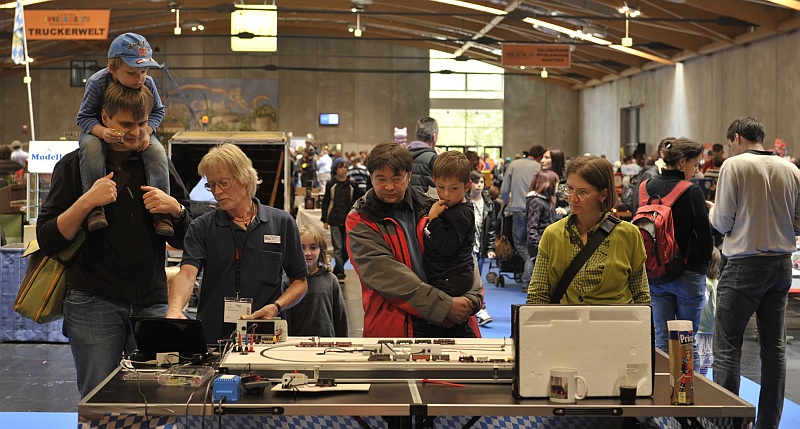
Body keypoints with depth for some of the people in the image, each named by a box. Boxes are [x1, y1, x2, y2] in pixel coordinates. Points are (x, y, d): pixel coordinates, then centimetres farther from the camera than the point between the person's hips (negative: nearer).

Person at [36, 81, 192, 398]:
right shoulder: (75, 166, 4)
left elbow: (184, 241, 16)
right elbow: (47, 241, -3)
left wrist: (175, 209, -4)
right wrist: (86, 202, -16)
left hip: (151, 303, 3)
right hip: (93, 303, -3)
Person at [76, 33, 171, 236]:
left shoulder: (147, 84, -15)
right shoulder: (97, 82, -23)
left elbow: (157, 111, 2)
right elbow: (84, 117, -17)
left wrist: (146, 131, -19)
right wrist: (102, 131, -39)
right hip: (100, 130, -2)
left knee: (157, 151, -26)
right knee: (91, 147, -36)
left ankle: (160, 212, -24)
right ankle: (94, 208, -36)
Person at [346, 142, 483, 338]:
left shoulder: (430, 210, 11)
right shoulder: (360, 223, -1)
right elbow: (387, 275, -13)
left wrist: (472, 297, -13)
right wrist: (444, 305, -20)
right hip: (393, 327, -3)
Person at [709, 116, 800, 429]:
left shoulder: (734, 165, -9)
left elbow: (723, 223, -8)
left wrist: (713, 211, 13)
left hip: (745, 265, -5)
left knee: (727, 347, 0)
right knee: (774, 347, 11)